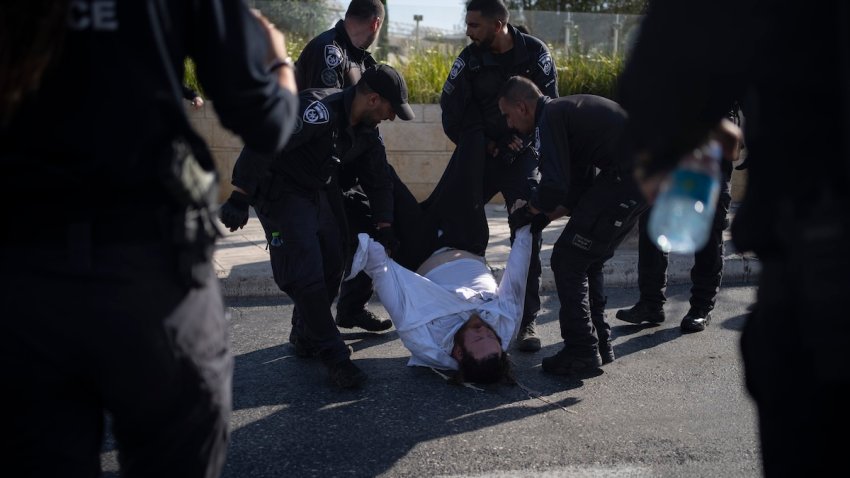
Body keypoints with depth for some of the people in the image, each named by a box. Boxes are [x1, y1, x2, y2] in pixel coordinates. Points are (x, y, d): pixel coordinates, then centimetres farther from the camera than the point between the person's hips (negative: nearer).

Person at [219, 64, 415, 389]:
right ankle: (334, 355, -3)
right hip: (282, 192, -9)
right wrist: (239, 197, -36)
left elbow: (377, 178, 12)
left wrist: (383, 226, 9)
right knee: (306, 274, -12)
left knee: (331, 268, 10)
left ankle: (305, 337, 30)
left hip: (321, 193, 9)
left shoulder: (366, 130, -1)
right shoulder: (319, 110, -30)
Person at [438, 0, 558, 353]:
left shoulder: (535, 53, -6)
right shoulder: (470, 59, -4)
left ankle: (527, 321, 2)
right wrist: (479, 144, -8)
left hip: (521, 155, -1)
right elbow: (451, 109, -2)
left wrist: (521, 140, -13)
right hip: (481, 152, 1)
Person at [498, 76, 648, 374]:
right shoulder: (568, 111, 22)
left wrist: (529, 212, 0)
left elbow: (554, 188, -19)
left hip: (627, 178, -10)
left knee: (567, 260, -3)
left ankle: (582, 353, 0)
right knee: (587, 260, 20)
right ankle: (599, 344, 26)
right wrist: (545, 216, 19)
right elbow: (581, 188, 24)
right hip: (646, 177, 10)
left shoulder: (551, 117, -9)